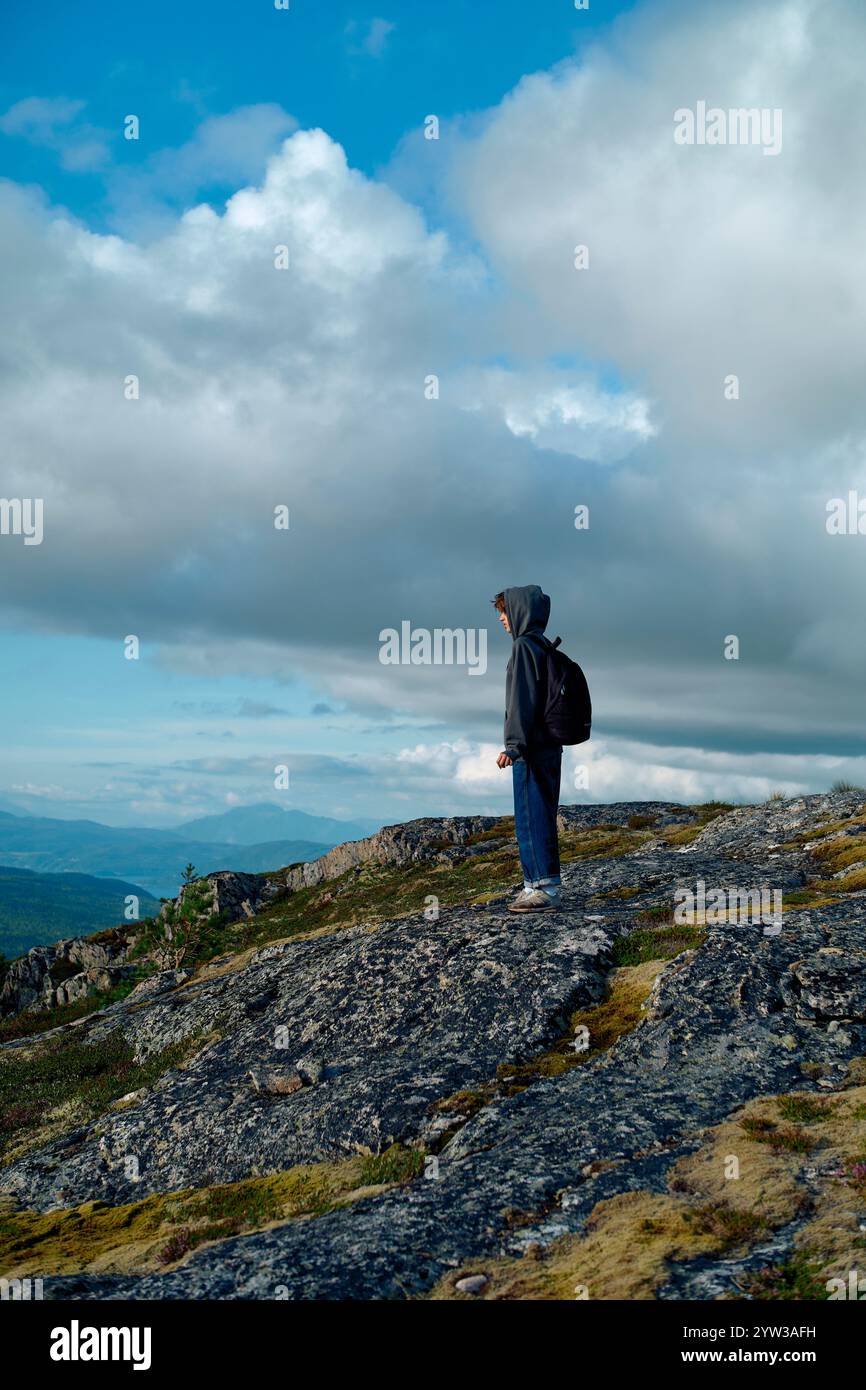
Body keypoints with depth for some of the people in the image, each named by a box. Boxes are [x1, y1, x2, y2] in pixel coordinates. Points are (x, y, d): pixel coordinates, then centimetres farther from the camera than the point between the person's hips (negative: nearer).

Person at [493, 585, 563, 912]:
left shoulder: (524, 646, -10)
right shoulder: (545, 647, 18)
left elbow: (522, 700, -18)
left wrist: (514, 743, -20)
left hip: (531, 749, -10)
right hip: (549, 746, 10)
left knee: (531, 816, -9)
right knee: (542, 816, 12)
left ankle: (544, 887, -10)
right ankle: (539, 884, 17)